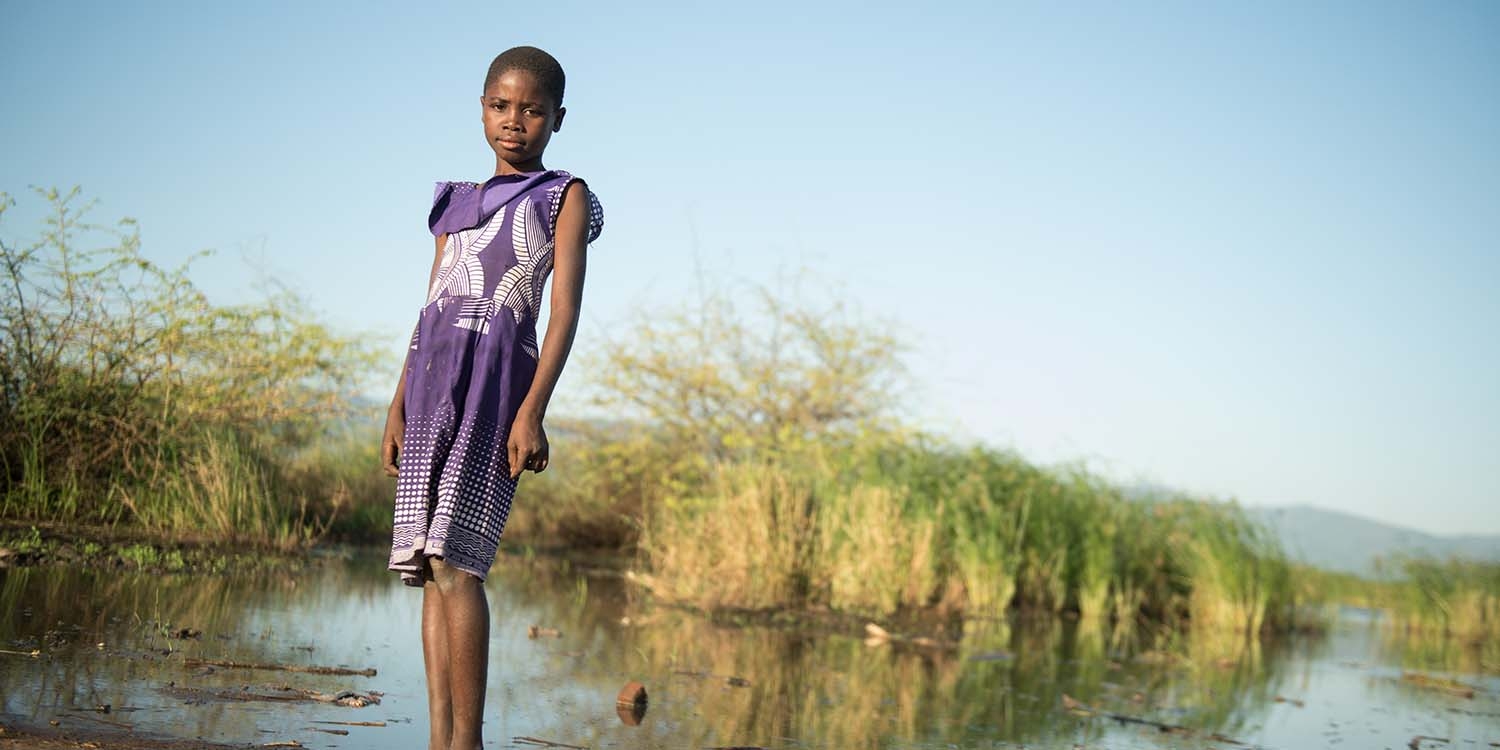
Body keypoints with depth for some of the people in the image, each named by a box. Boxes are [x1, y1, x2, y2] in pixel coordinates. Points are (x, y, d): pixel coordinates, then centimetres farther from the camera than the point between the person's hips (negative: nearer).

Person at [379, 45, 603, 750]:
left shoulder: (565, 196, 8)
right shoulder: (458, 203, 23)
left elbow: (565, 308, -2)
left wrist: (533, 408, -14)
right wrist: (398, 407, 13)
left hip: (496, 375, -6)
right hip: (433, 382, 6)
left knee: (452, 559, -17)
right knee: (428, 567, 0)